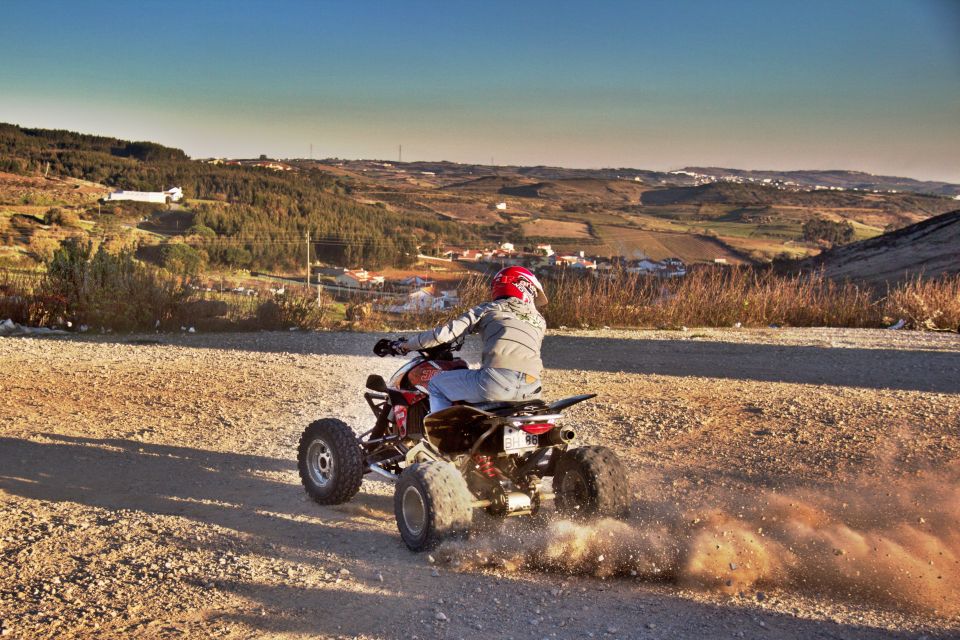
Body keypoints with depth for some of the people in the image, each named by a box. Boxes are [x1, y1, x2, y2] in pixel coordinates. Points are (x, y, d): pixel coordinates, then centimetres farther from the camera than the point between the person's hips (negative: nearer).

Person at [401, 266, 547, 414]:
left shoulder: (489, 309, 18)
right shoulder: (540, 321, 26)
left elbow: (446, 332, 11)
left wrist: (410, 344, 25)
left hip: (497, 379, -4)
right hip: (531, 391, 4)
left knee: (437, 385, 18)